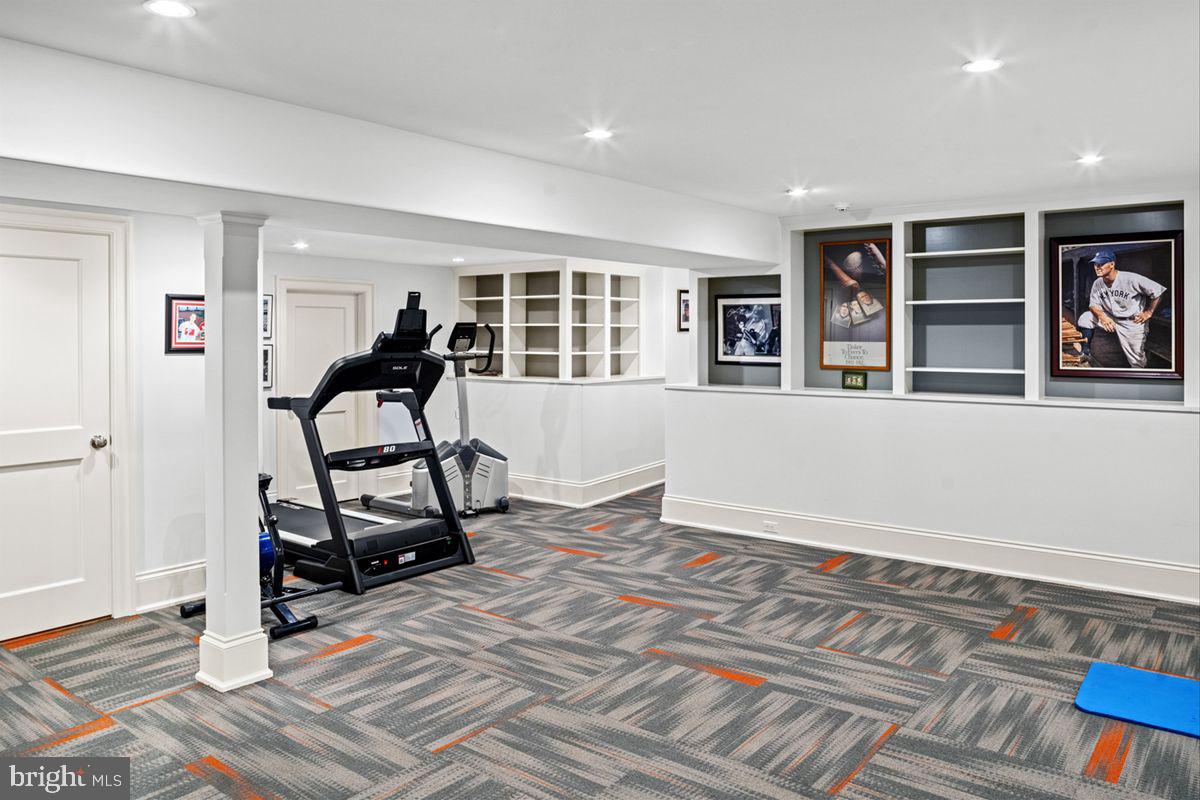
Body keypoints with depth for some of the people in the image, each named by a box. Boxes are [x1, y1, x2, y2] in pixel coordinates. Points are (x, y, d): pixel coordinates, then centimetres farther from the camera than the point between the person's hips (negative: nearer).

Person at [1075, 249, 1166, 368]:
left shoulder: (1131, 279, -24)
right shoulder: (1098, 283, -6)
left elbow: (1158, 290, -19)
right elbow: (1093, 304, -1)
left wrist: (1148, 313, -12)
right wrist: (1102, 316, -23)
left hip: (1133, 322, -5)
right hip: (1110, 318, 5)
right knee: (1085, 318, -11)